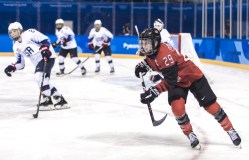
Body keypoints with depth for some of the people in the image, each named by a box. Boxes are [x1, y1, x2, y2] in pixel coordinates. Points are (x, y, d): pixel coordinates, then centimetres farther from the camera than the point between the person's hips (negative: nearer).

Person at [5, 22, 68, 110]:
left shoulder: (29, 33, -5)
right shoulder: (16, 46, 18)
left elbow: (45, 40, -8)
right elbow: (21, 63, 20)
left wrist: (45, 49, -25)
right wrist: (12, 67, 2)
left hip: (47, 57, -8)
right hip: (38, 62, 8)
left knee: (40, 77, -24)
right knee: (43, 82, 0)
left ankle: (46, 101, -19)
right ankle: (59, 98, 10)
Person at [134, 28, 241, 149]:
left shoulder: (165, 54, -36)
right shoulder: (150, 51, -10)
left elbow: (169, 81, -35)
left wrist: (154, 91, -40)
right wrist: (143, 64, -2)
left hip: (192, 76, -7)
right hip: (177, 81, 7)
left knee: (210, 105, -2)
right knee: (177, 107, -17)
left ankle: (230, 129, 16)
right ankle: (190, 134, 2)